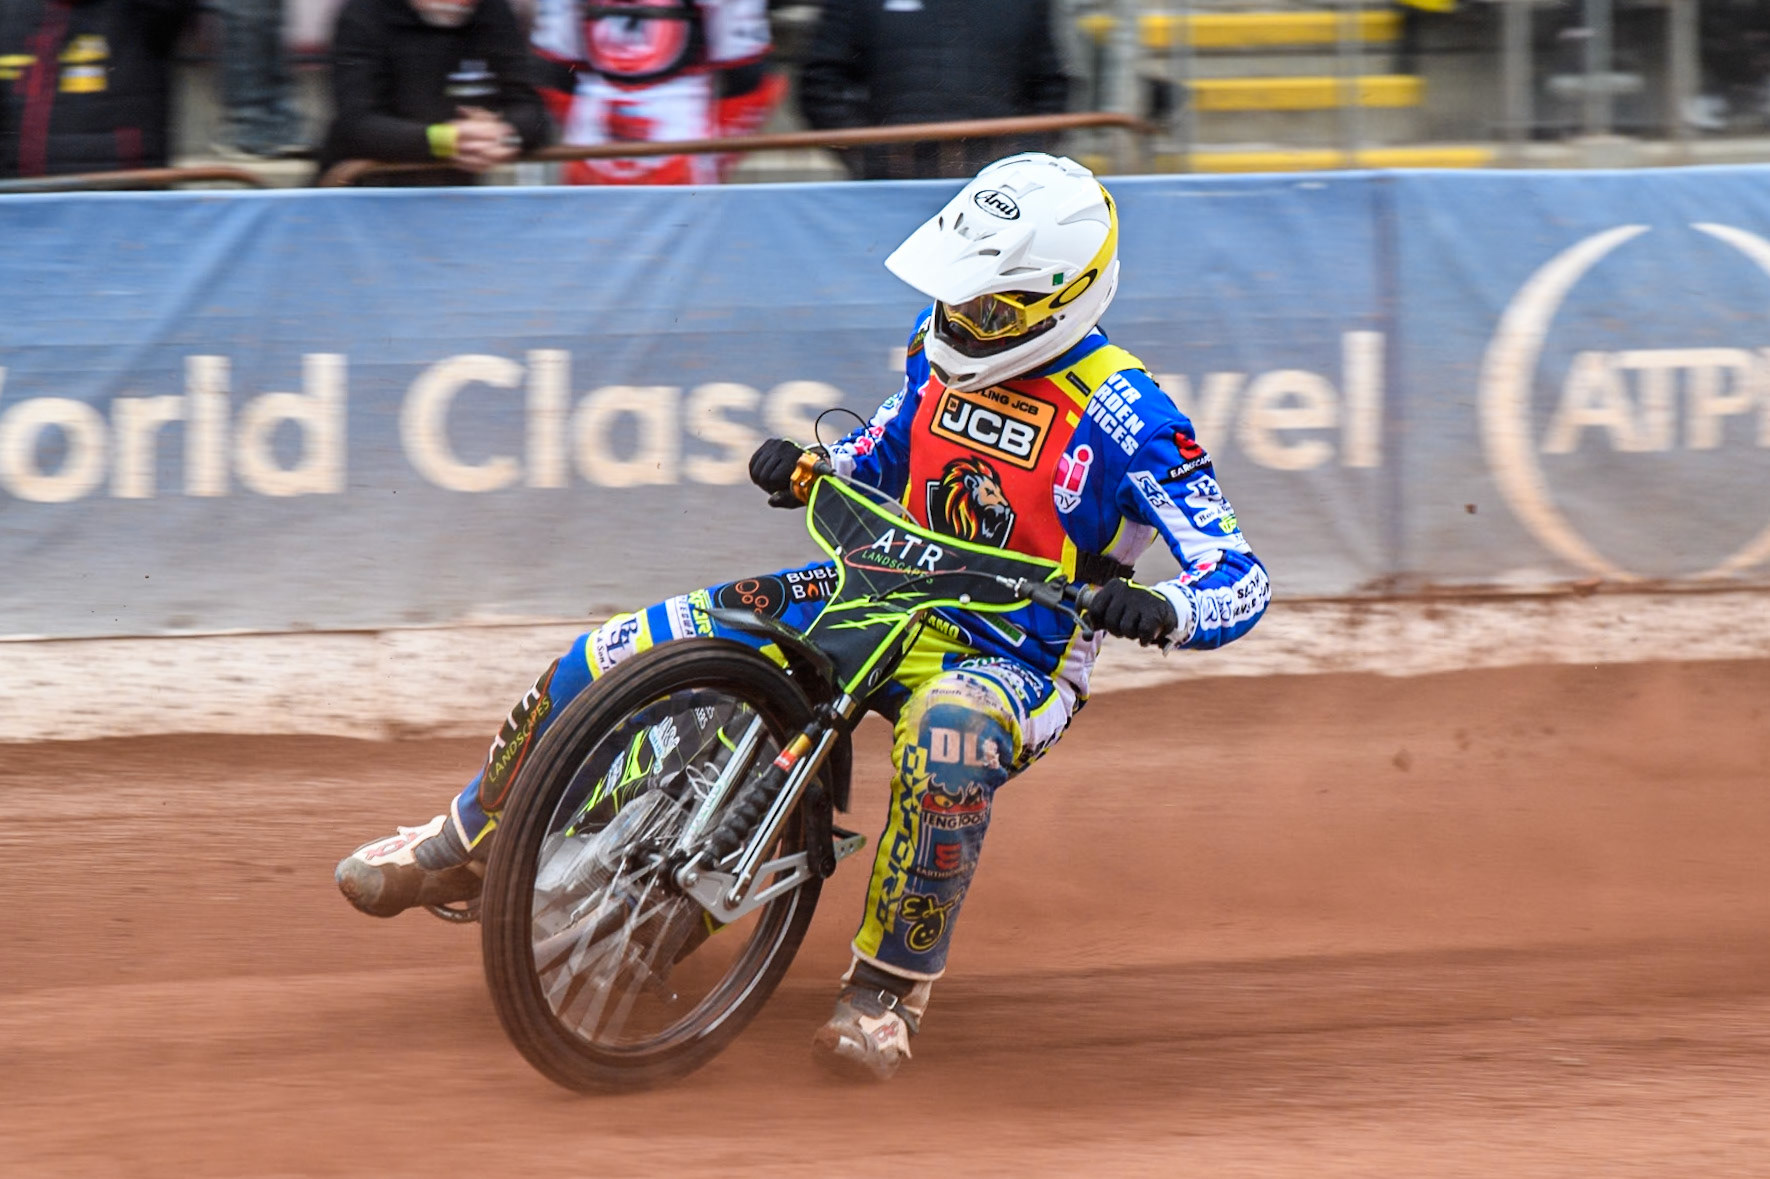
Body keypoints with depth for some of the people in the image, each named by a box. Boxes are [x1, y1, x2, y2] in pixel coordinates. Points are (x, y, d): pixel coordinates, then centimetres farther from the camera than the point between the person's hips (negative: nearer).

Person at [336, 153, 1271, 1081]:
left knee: (947, 740, -46)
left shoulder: (1125, 418, -19)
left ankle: (889, 987, -25)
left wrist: (1158, 610, -43)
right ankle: (463, 850, 20)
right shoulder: (943, 348, 1)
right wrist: (806, 471, -2)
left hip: (1014, 663, -6)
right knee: (602, 664, -4)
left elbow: (1239, 578, -21)